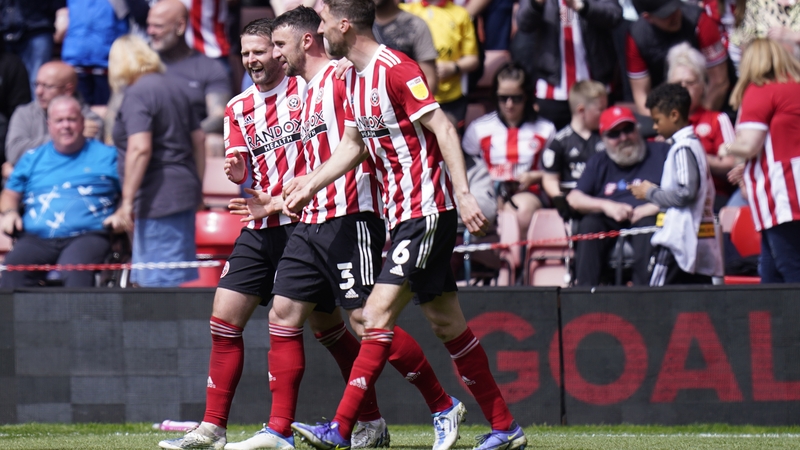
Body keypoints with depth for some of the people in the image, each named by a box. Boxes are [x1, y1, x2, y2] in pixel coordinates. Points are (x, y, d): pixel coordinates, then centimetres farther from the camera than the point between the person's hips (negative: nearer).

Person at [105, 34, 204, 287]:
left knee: (160, 285, -11)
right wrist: (196, 187, 30)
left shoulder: (137, 94, -10)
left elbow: (140, 149, -20)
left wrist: (127, 202, -19)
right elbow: (198, 139, 22)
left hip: (158, 199, -10)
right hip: (183, 192, 10)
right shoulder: (172, 87, 17)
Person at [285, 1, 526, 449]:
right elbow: (352, 145, 24)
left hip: (427, 209, -10)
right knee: (446, 322, 11)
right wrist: (308, 188, 20)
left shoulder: (396, 69, -16)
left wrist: (463, 194, -24)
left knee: (379, 313, -13)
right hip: (404, 212, 10)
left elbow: (443, 129, -19)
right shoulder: (354, 78, 12)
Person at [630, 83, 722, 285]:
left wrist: (651, 192, -6)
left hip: (679, 242, -10)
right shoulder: (695, 145, 18)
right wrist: (655, 192, 15)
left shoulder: (683, 149, -11)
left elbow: (686, 193, -20)